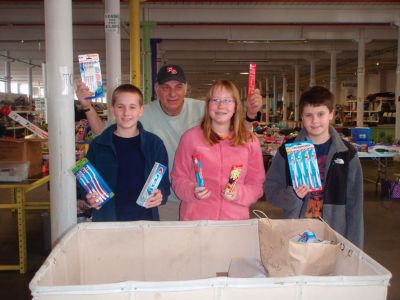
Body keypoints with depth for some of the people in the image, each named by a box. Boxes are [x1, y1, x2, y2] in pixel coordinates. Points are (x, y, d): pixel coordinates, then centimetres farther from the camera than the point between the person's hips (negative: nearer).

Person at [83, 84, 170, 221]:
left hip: (145, 219, 0)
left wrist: (161, 195, -14)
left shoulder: (154, 143, 0)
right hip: (107, 220, 0)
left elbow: (164, 181, 5)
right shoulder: (98, 145, 0)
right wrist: (89, 198, -12)